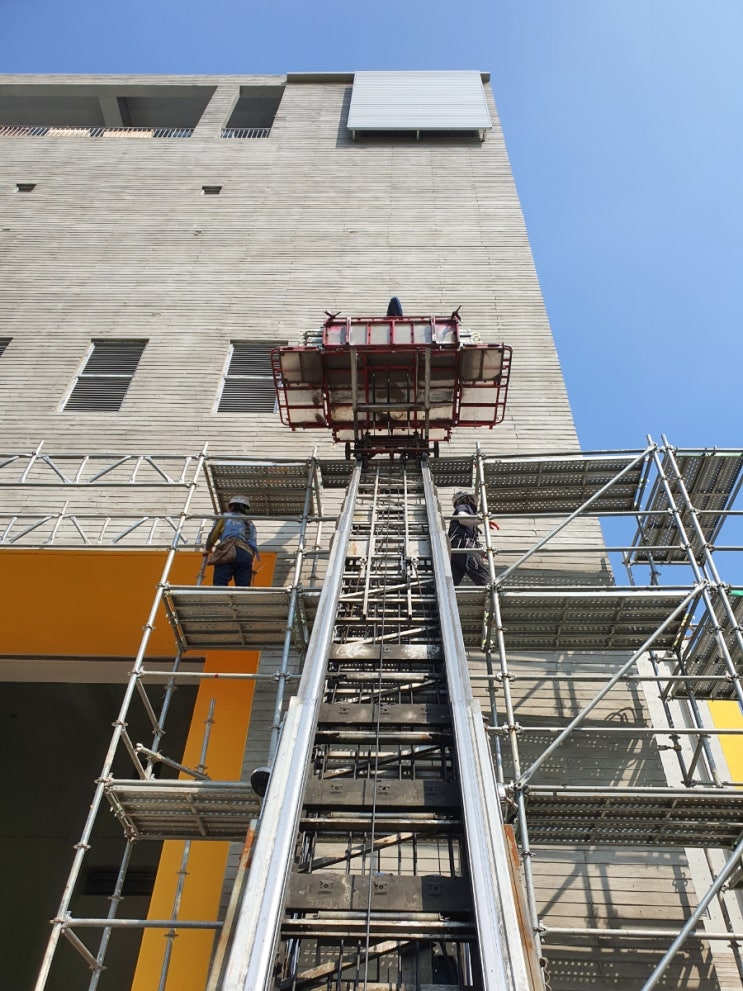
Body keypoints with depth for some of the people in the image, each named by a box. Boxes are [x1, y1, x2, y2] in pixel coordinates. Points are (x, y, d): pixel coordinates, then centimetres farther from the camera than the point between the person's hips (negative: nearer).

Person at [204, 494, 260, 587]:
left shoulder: (225, 517, 22)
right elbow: (254, 546, 23)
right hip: (246, 553, 4)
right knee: (243, 587, -3)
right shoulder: (250, 523, 35)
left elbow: (213, 534, 16)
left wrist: (208, 549, 31)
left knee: (220, 583, -16)